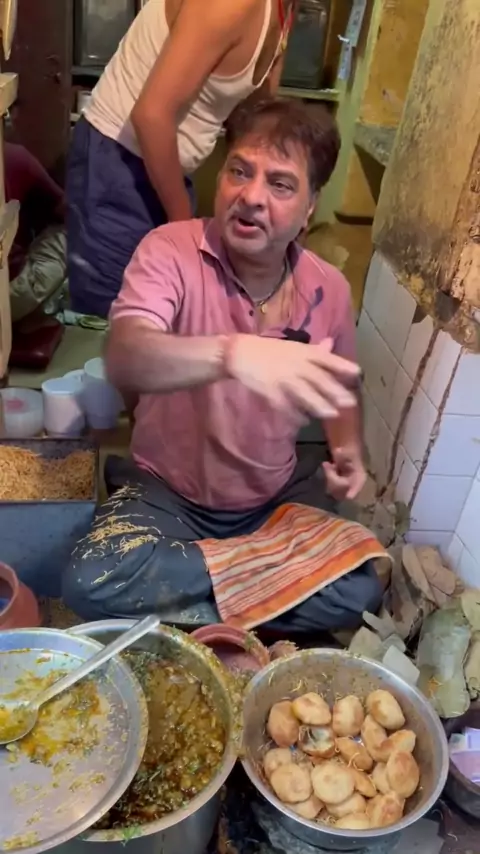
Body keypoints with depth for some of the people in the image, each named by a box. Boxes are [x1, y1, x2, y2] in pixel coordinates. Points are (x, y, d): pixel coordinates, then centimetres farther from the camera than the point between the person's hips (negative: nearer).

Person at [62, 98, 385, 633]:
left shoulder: (328, 288, -5)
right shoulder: (170, 251, -17)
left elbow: (337, 387, 13)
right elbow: (123, 359, -36)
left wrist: (348, 452, -8)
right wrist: (232, 353, -54)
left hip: (276, 499, 3)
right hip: (165, 491, -2)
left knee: (358, 593, -17)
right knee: (93, 585, -28)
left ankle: (192, 607, -2)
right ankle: (262, 565, -9)